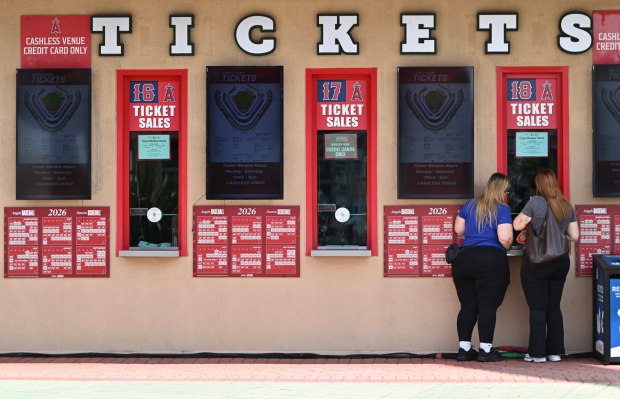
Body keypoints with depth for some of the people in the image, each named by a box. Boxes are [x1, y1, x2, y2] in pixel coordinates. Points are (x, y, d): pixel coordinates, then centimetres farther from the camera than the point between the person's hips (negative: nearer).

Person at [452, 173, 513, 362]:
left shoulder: (469, 205, 12)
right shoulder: (502, 209, -5)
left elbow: (458, 229, 20)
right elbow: (505, 238, -15)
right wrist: (507, 247, 6)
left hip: (463, 259, 6)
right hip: (491, 260, -5)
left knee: (467, 306, 9)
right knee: (487, 307, -2)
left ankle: (464, 348, 10)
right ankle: (485, 350, -1)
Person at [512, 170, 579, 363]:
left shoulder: (536, 202, -12)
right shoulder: (567, 206, 3)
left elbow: (517, 225, -9)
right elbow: (574, 236, 6)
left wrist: (530, 220, 11)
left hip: (536, 262, -5)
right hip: (561, 261, 5)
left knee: (537, 308, 1)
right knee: (554, 307, 12)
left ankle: (538, 353, 2)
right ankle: (555, 351, 13)